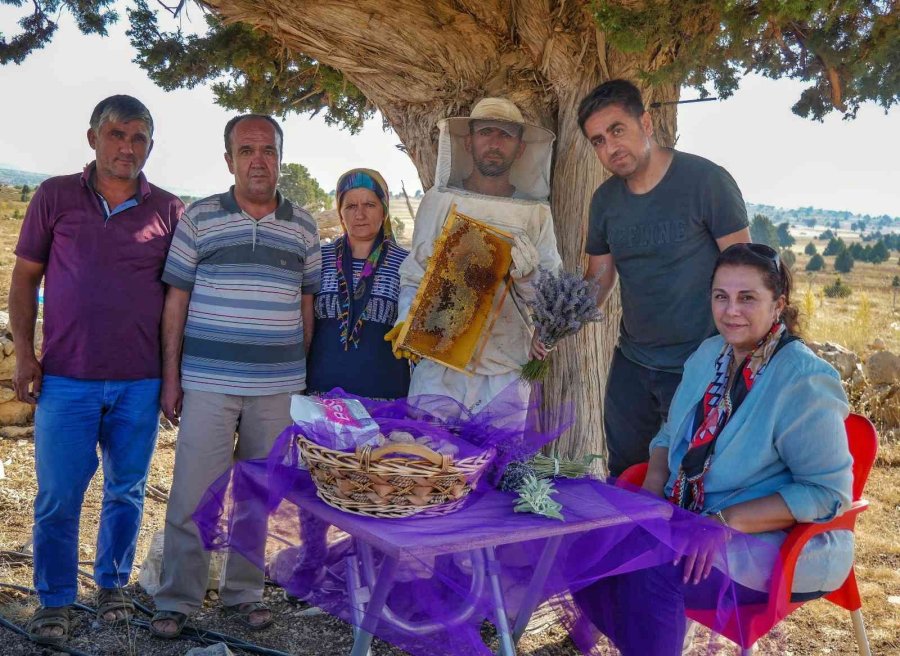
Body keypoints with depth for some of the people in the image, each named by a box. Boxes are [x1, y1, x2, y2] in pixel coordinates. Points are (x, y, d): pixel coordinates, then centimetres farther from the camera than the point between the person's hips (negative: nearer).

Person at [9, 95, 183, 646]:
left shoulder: (169, 211, 2)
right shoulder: (55, 196, 2)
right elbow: (25, 276, 7)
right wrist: (24, 353, -2)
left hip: (140, 383, 1)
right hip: (65, 379, -1)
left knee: (127, 492, 12)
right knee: (58, 497, 4)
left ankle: (113, 585, 31)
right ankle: (55, 600, 22)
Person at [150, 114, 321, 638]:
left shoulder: (303, 227, 8)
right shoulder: (199, 219, 2)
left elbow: (307, 306, 12)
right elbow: (176, 301, 3)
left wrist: (304, 374, 9)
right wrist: (170, 377, -1)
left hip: (278, 387, 2)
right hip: (208, 382, -2)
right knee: (193, 496, -1)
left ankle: (245, 594, 26)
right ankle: (177, 600, 15)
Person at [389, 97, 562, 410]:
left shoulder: (536, 212, 5)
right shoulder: (439, 200, 2)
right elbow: (413, 277, 7)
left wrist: (527, 274, -13)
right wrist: (407, 321, -10)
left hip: (506, 371, 1)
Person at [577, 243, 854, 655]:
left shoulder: (803, 381, -18)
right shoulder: (710, 354, 7)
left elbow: (829, 490, -20)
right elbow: (672, 434, 17)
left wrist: (728, 521, -26)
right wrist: (653, 492, -3)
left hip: (782, 542, -7)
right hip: (691, 520, 7)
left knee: (652, 570, -30)